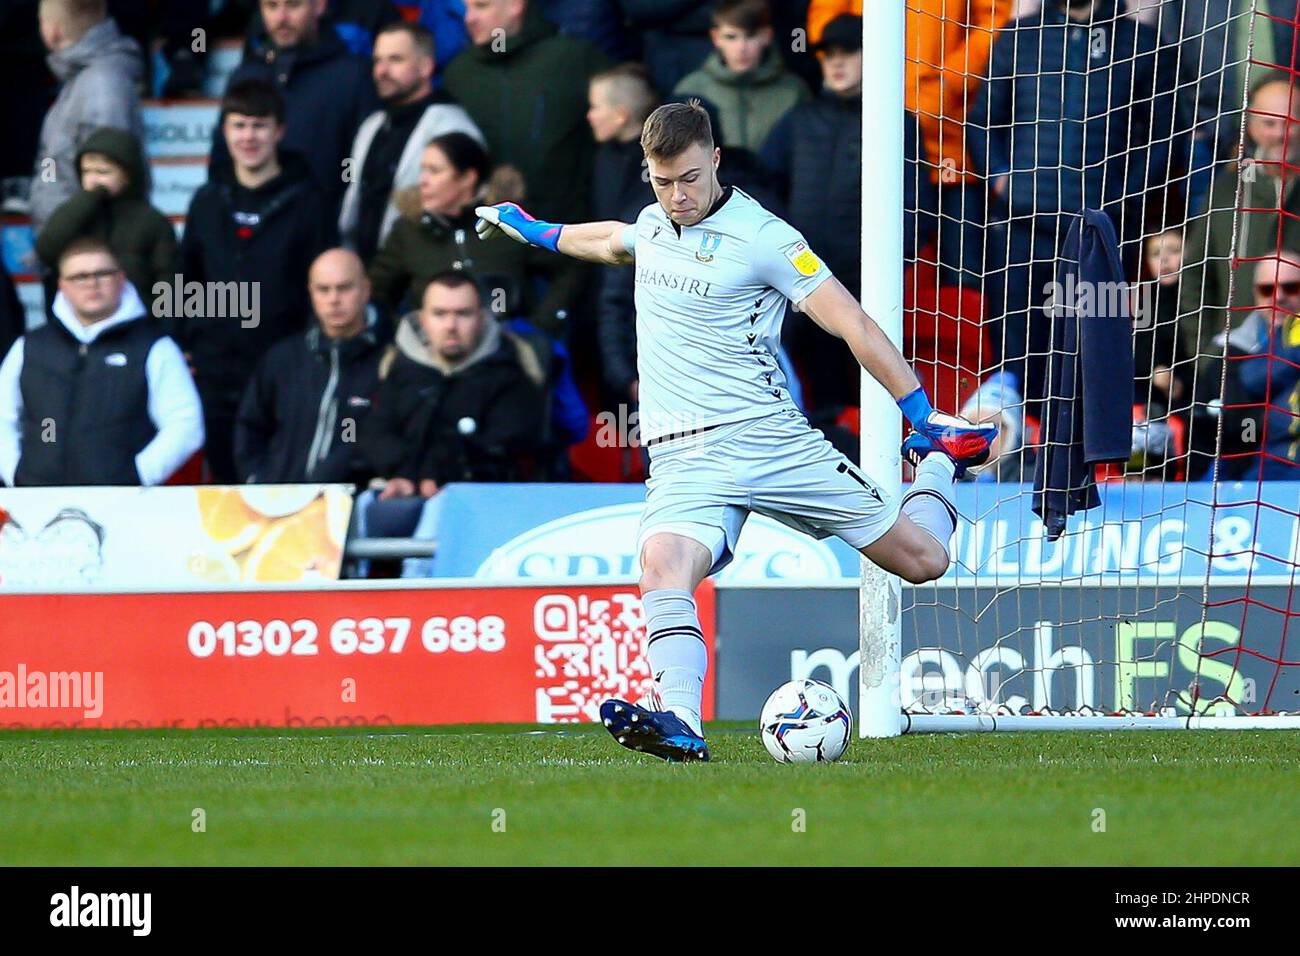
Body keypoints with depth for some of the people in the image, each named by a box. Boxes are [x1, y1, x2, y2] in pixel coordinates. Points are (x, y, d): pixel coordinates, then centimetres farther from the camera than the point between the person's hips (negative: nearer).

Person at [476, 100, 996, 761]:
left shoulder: (761, 236, -8)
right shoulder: (653, 222, 12)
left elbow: (854, 326, -7)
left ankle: (936, 465, 32)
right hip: (684, 457, 3)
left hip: (770, 437, -3)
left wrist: (925, 416, -11)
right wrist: (537, 231, 54)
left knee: (923, 558, -1)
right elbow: (617, 241, 40)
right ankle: (680, 726, -46)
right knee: (663, 568, -31)